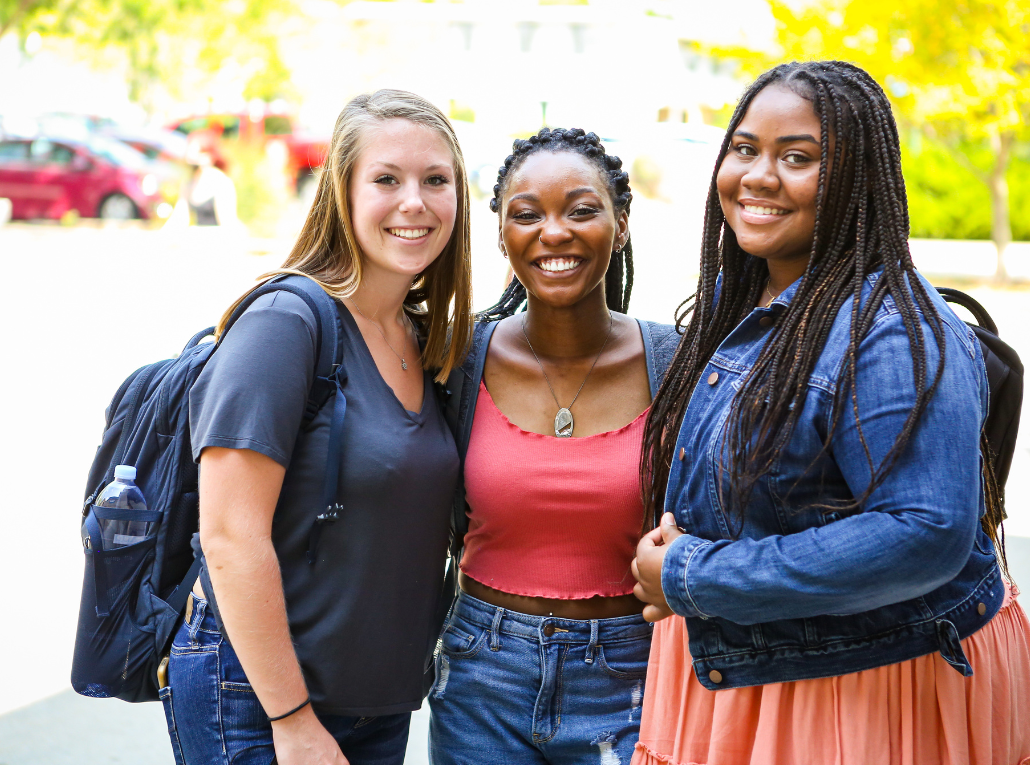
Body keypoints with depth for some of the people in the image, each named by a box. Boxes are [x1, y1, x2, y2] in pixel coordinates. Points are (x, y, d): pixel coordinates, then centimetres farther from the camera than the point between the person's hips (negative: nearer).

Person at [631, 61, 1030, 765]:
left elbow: (926, 534, -32)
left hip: (878, 696, -7)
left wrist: (695, 578, -27)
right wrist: (674, 534, 0)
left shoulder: (897, 336, -23)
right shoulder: (734, 301, 4)